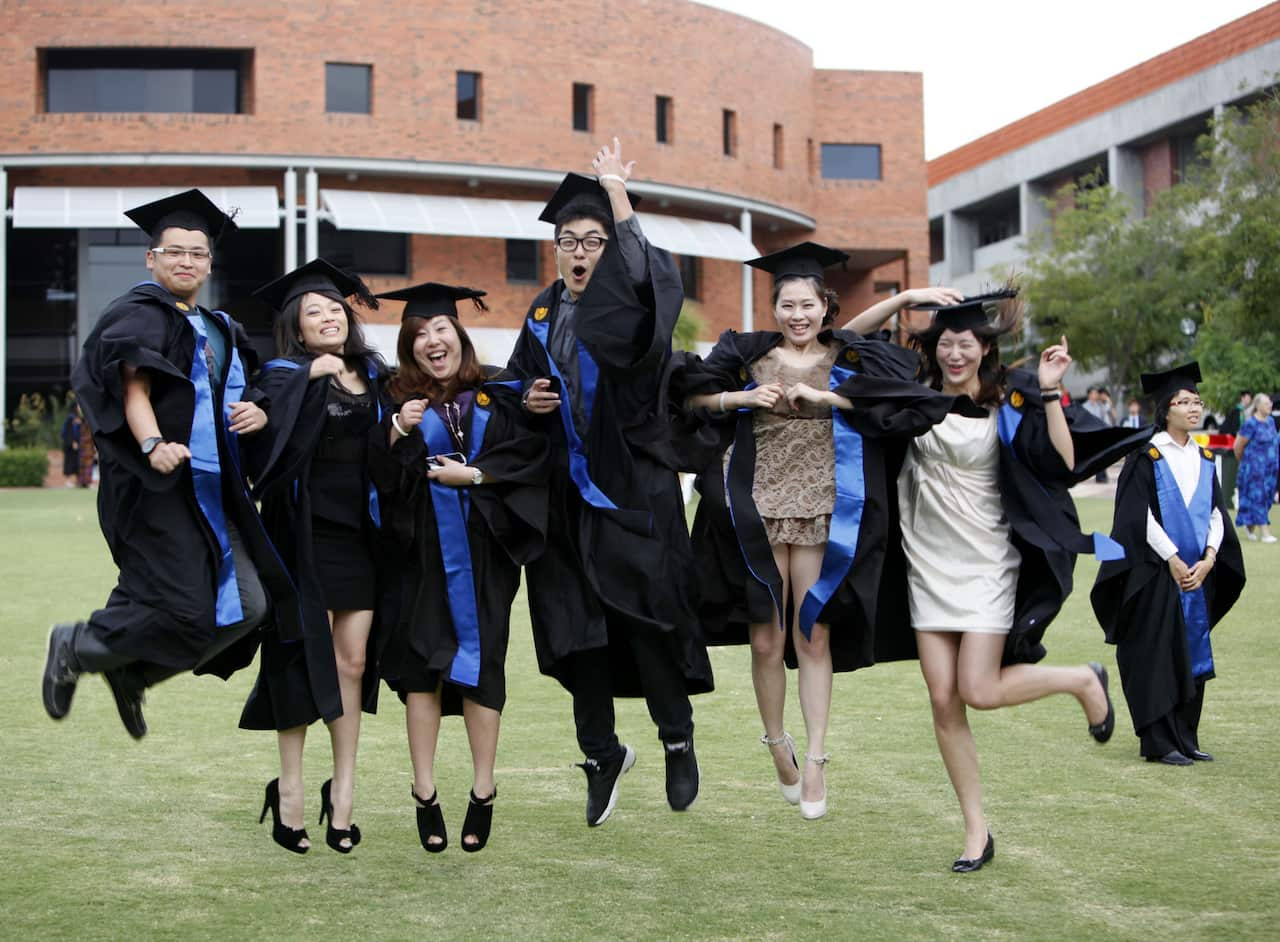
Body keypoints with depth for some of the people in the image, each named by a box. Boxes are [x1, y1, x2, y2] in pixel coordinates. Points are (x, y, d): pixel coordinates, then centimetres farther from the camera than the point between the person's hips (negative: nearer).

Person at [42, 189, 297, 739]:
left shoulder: (219, 329, 20)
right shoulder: (141, 315, -4)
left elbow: (238, 400, 24)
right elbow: (133, 391, -16)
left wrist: (258, 414, 0)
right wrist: (153, 445, -34)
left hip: (214, 487, 8)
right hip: (160, 487, -8)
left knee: (247, 606, 0)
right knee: (183, 607, -14)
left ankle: (131, 673, 17)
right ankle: (73, 649, 11)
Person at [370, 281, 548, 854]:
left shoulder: (496, 398, 7)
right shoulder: (400, 402, 6)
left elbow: (531, 456, -1)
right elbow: (380, 479, -1)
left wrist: (472, 474, -10)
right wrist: (397, 432, -17)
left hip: (484, 552, 0)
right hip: (423, 551, 0)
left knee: (480, 663, -1)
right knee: (422, 663, -3)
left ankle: (482, 794, 7)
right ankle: (425, 796, 4)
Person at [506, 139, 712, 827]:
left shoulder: (630, 304, -3)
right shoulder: (542, 317, 12)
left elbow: (651, 280, -28)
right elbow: (519, 384, 24)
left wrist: (618, 197, -29)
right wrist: (528, 401, 0)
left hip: (630, 487, -5)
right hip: (567, 492, 5)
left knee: (644, 613, -9)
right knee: (578, 626, 5)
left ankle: (677, 739, 10)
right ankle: (601, 753, 18)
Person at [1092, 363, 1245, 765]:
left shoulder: (1204, 459, 11)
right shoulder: (1147, 457, -7)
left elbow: (1217, 513, 7)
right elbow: (1139, 515, -13)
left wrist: (1208, 559, -7)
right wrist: (1173, 560, -15)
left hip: (1197, 573, 6)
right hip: (1156, 572, -6)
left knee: (1193, 653, 9)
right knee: (1158, 656, -5)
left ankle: (1185, 738, 16)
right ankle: (1159, 742, 0)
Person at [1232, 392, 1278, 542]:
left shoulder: (1270, 421, 9)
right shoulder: (1250, 424, -15)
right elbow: (1238, 446, -10)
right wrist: (1242, 461, 6)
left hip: (1270, 468, 8)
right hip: (1254, 468, -8)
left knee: (1267, 498, 11)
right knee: (1258, 498, -6)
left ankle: (1250, 526, 29)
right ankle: (1265, 532, -5)